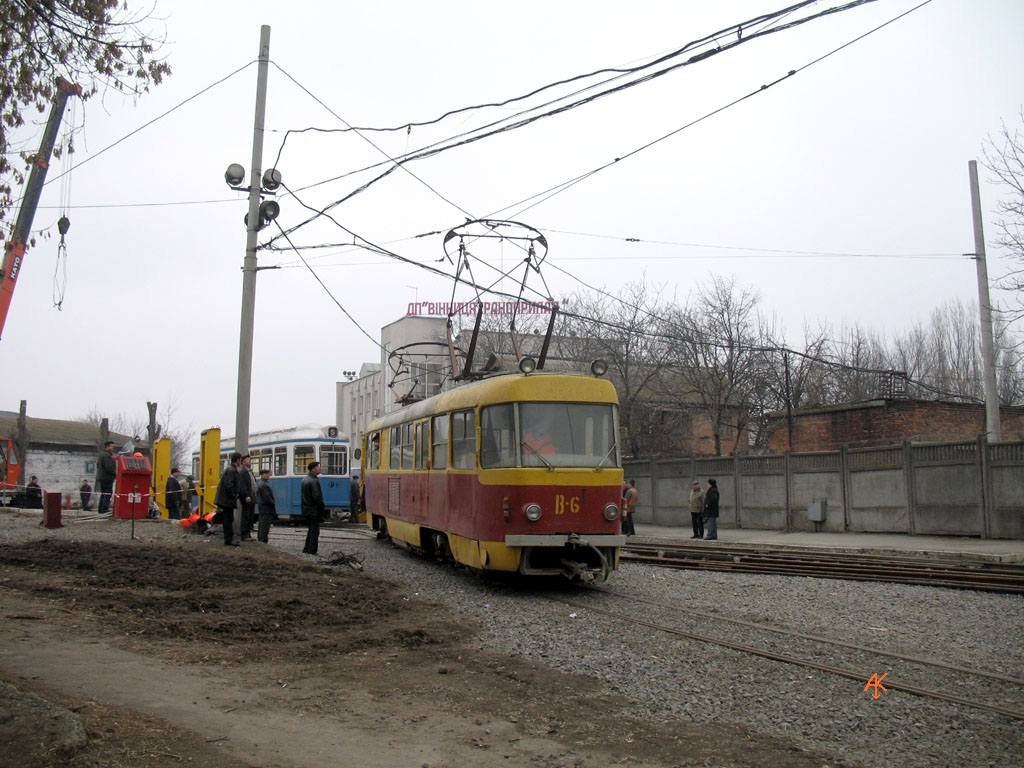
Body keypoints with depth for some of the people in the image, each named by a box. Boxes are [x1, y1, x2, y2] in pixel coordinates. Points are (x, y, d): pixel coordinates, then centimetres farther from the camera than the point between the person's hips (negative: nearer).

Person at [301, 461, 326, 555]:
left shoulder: (305, 479, 11)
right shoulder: (314, 481, -19)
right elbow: (317, 497, -22)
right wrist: (323, 508, -11)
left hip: (306, 508, 9)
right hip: (314, 510, -9)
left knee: (311, 529, 19)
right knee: (314, 531, -2)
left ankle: (306, 549, 23)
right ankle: (311, 551, 1)